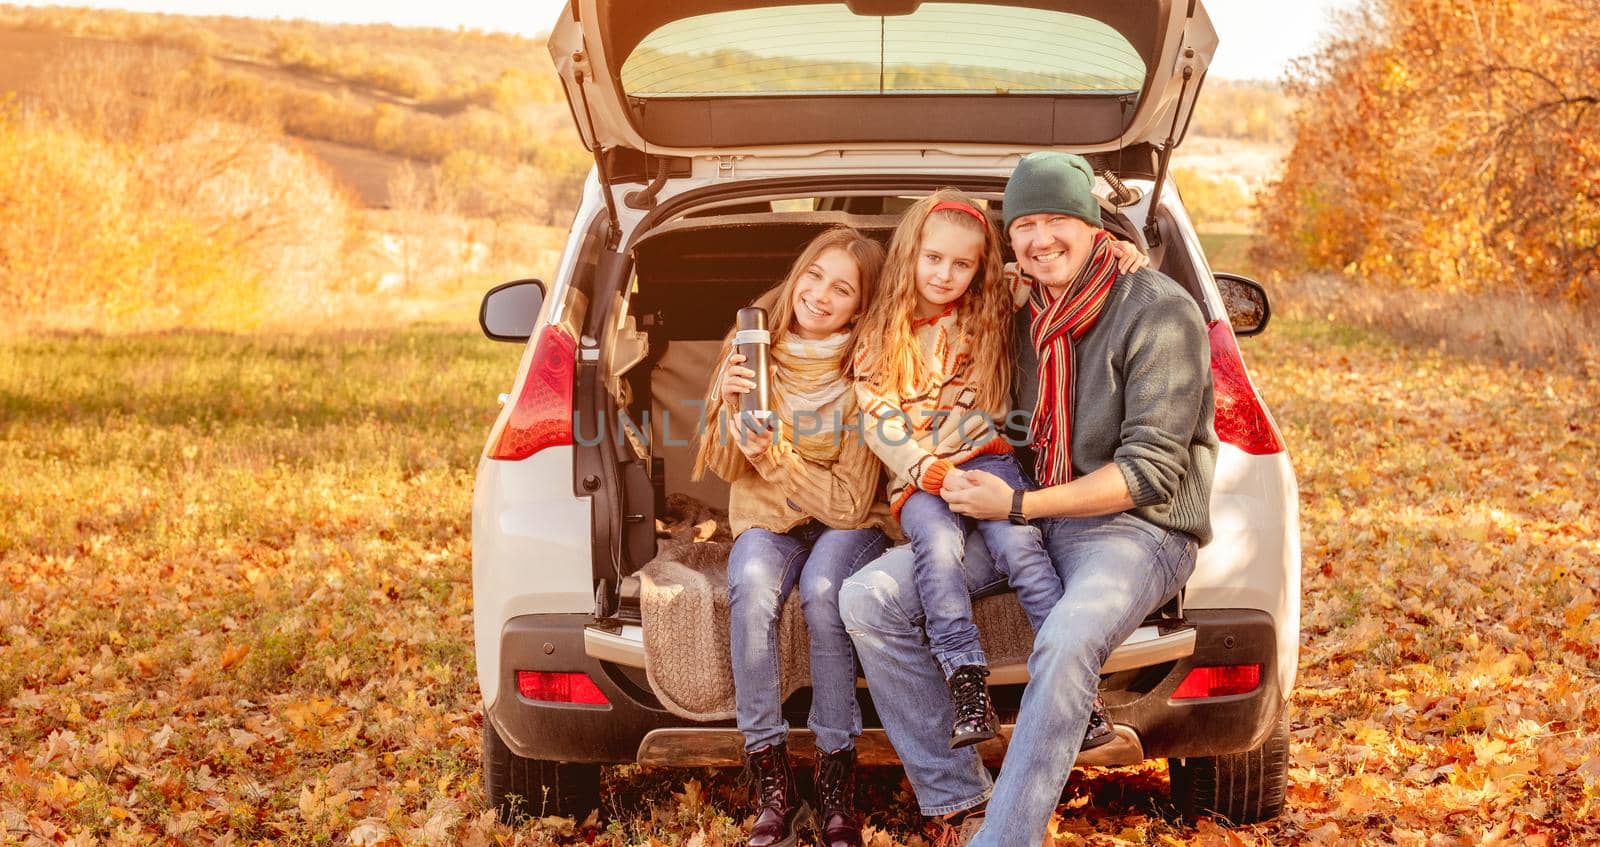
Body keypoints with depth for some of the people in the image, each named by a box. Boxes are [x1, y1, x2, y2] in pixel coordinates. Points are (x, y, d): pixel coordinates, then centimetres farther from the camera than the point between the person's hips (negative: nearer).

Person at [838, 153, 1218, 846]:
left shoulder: (1160, 312, -10)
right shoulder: (1031, 316, 11)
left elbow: (1153, 470, -15)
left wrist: (1018, 505, -18)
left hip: (1138, 527, -7)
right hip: (1031, 520, 7)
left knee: (1068, 640, -39)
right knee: (868, 598, -10)